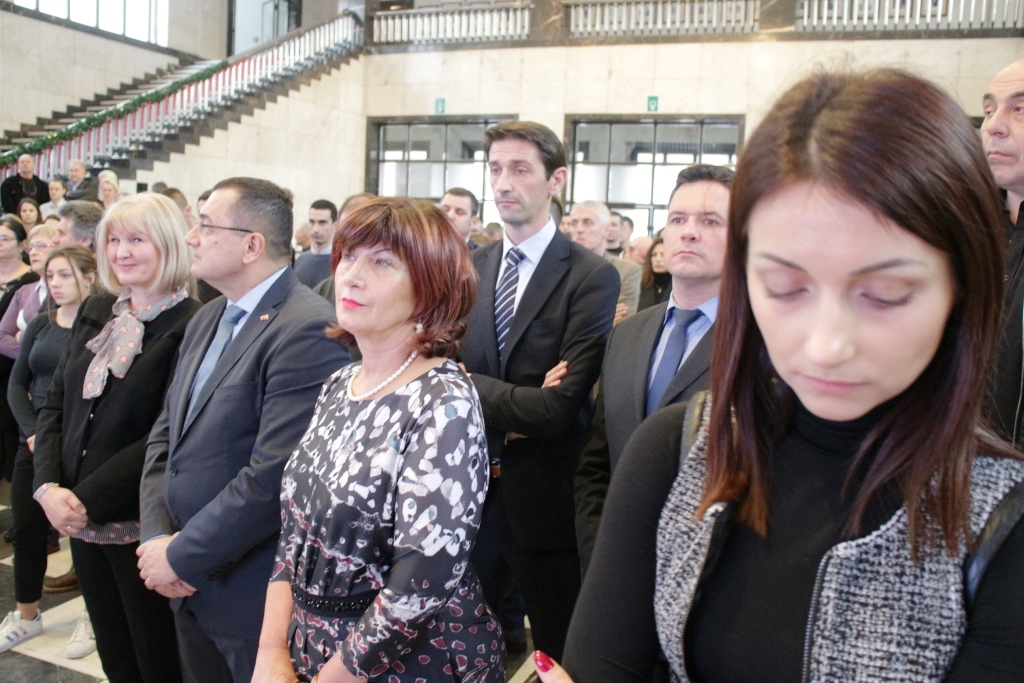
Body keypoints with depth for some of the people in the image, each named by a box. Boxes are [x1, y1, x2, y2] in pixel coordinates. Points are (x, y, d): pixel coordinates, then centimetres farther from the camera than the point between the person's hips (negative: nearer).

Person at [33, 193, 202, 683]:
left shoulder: (190, 326, -15)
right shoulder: (95, 313, 7)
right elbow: (54, 406, 8)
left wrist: (87, 500, -17)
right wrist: (47, 487, -5)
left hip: (140, 525, -6)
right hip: (80, 522, 6)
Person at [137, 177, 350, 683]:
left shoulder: (306, 330, -22)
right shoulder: (207, 320, 9)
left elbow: (274, 476, -26)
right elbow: (166, 433, 10)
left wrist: (182, 556, -16)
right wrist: (157, 537, -3)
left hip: (255, 594, -8)